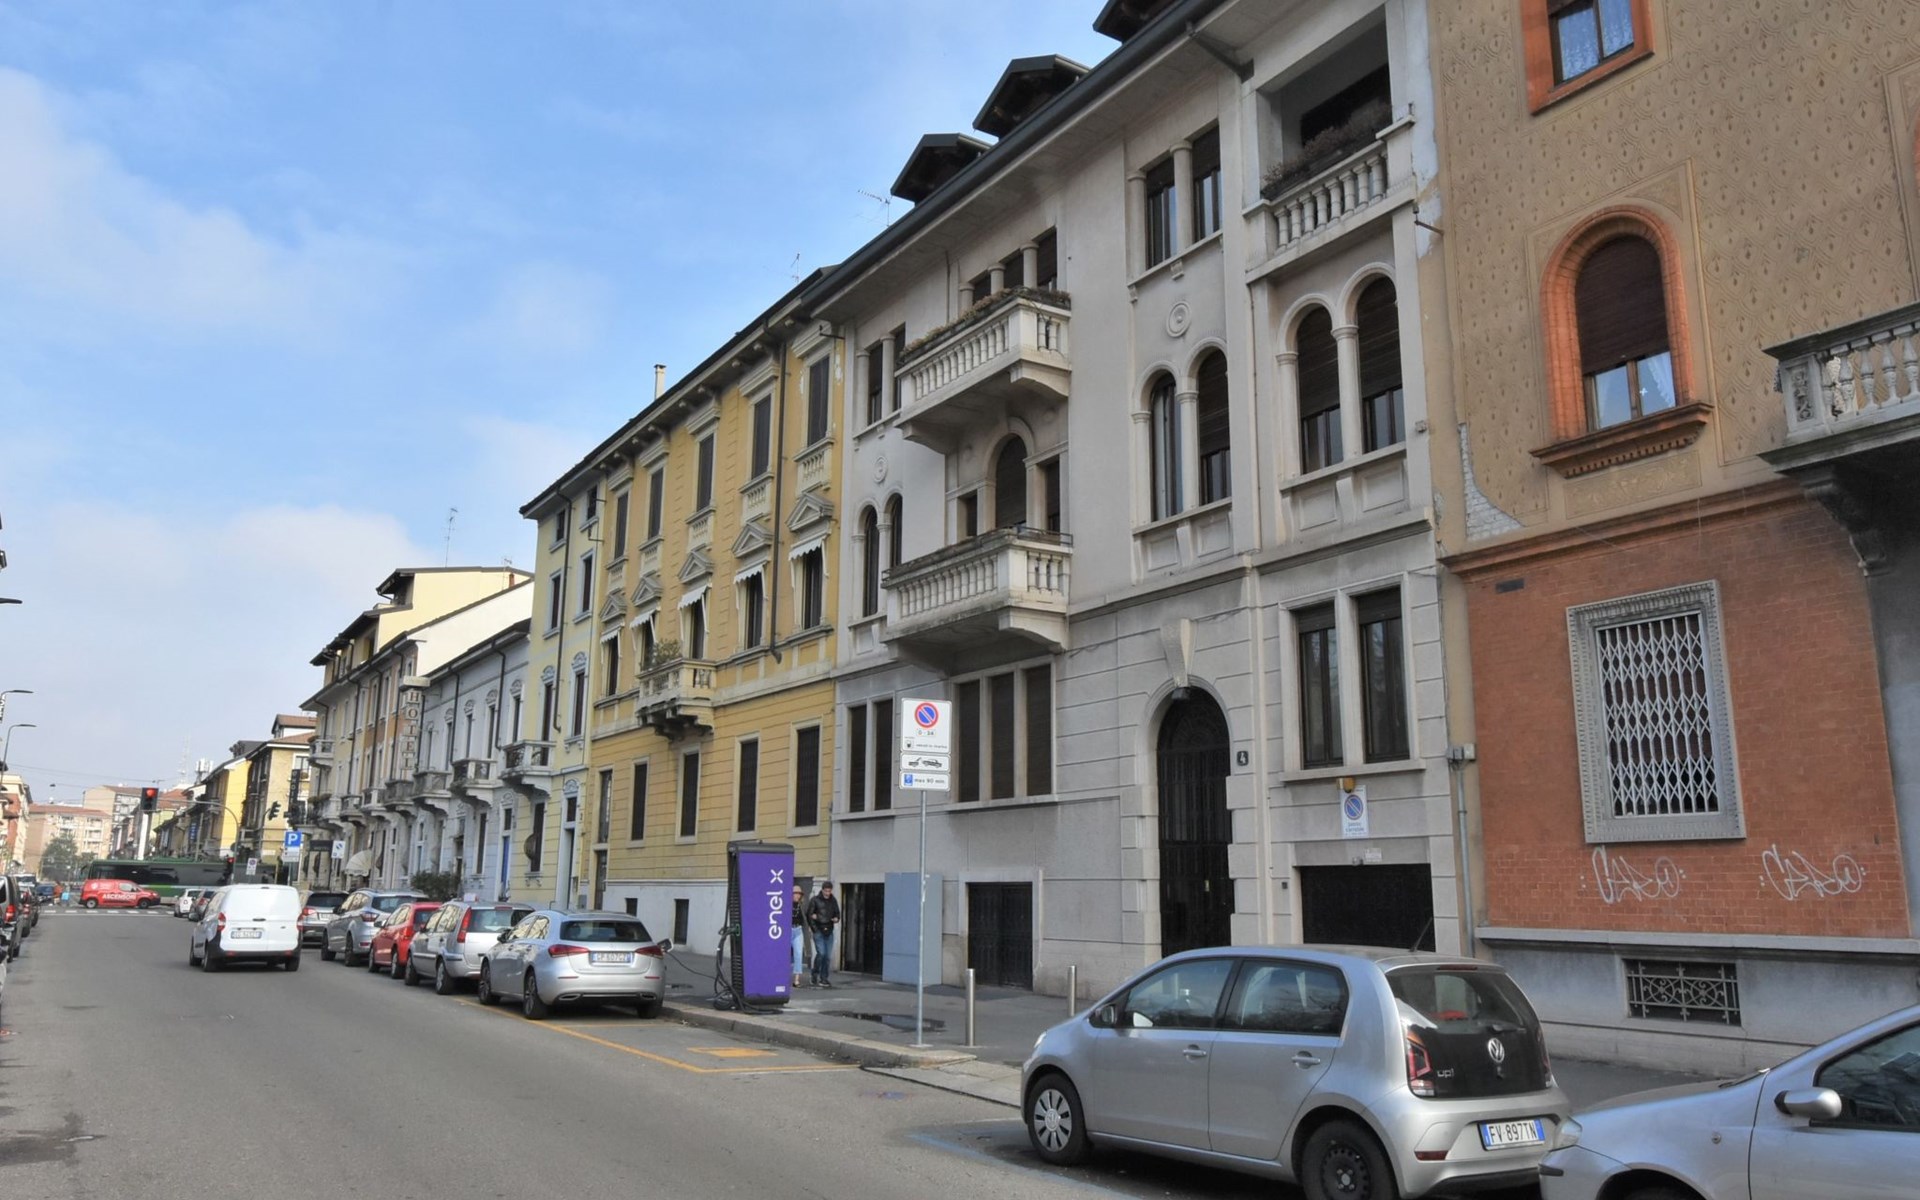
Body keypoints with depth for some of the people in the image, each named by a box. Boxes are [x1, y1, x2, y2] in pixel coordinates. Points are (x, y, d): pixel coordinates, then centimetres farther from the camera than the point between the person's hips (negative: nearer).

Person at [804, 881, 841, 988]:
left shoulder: (833, 901, 12)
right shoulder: (815, 900, -2)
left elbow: (837, 914, 20)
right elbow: (809, 915, -1)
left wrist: (836, 919, -3)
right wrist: (814, 928, -8)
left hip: (829, 932, 4)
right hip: (818, 931, -4)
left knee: (828, 956, 2)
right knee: (821, 953, -15)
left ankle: (824, 978, 11)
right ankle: (815, 976, 0)